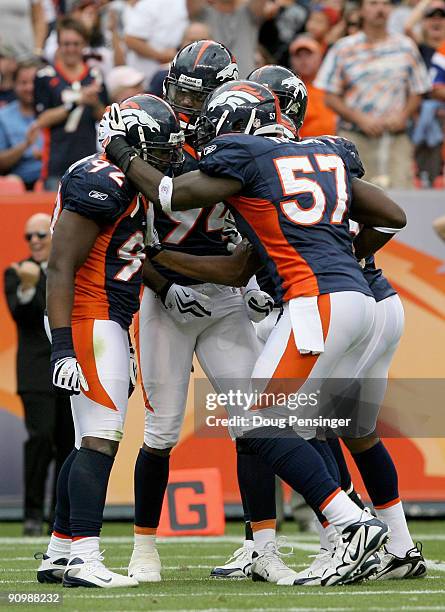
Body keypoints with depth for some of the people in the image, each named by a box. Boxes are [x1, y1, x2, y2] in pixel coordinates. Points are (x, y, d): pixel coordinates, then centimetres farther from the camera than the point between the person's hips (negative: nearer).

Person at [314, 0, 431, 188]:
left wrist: (402, 116, -4)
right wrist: (361, 120, -10)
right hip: (354, 138, -2)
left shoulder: (406, 47, 12)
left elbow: (416, 94, 16)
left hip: (396, 140, 2)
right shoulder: (343, 49, 6)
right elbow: (331, 98, 4)